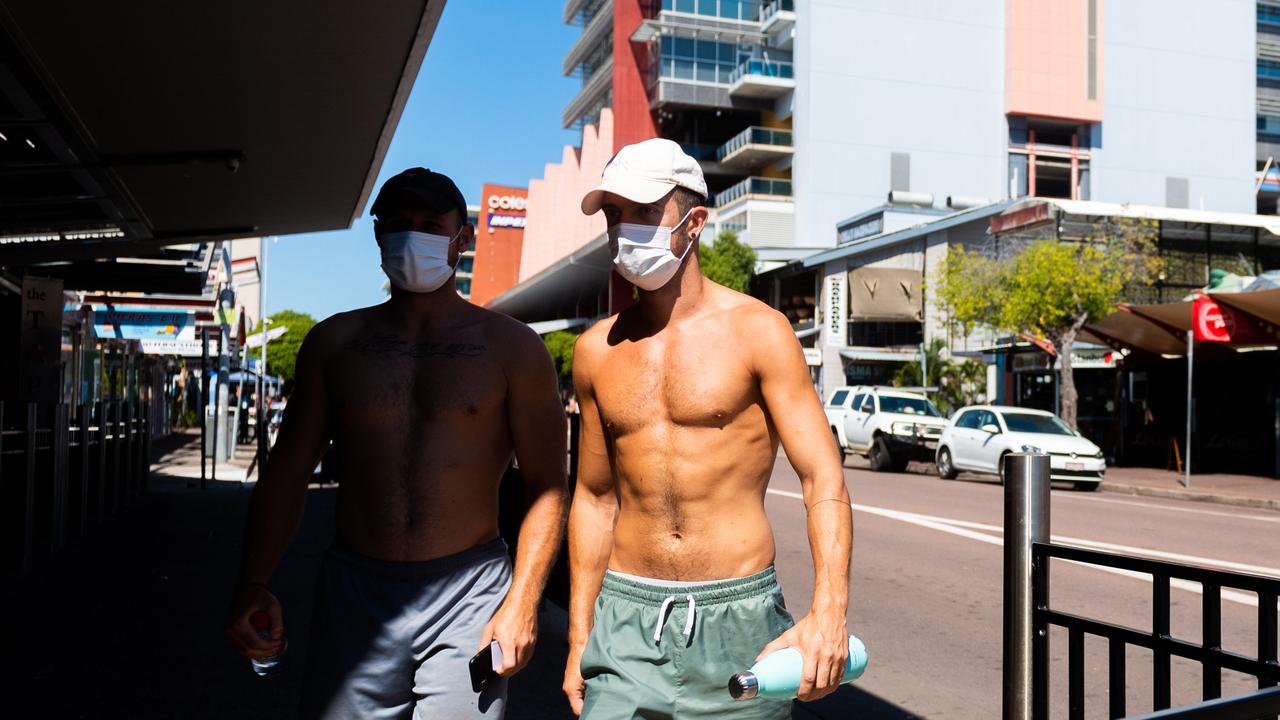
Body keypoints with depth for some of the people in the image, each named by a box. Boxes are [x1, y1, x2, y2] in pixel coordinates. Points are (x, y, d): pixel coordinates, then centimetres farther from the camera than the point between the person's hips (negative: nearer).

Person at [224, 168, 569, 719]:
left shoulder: (511, 348, 0)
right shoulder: (334, 342, 7)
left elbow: (545, 487, -2)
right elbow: (287, 471, 8)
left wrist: (521, 602, -11)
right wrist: (253, 585, -3)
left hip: (466, 597, -2)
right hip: (353, 591, 2)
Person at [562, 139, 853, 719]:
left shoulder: (757, 330, -6)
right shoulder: (597, 349, 6)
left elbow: (824, 480, -9)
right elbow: (594, 499, 12)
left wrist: (828, 612, -23)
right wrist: (579, 639, 11)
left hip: (736, 615, -3)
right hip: (626, 614, 3)